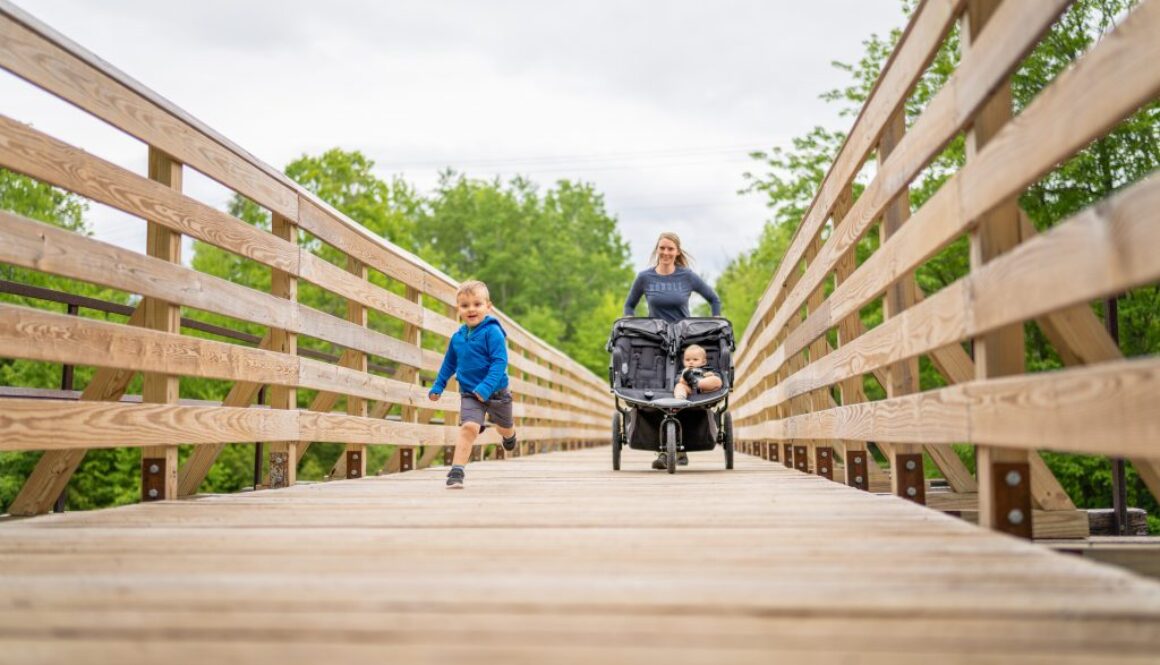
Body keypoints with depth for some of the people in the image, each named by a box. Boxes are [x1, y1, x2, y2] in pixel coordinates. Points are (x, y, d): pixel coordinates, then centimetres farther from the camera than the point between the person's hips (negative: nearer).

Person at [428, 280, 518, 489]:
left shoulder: (492, 332, -17)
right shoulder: (457, 337, 1)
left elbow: (500, 362, -23)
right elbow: (449, 364, 16)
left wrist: (486, 387, -31)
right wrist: (437, 387, 18)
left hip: (496, 392, -2)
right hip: (470, 394, 2)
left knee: (504, 428, 23)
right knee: (469, 427, -22)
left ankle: (510, 435, 61)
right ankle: (457, 471, -22)